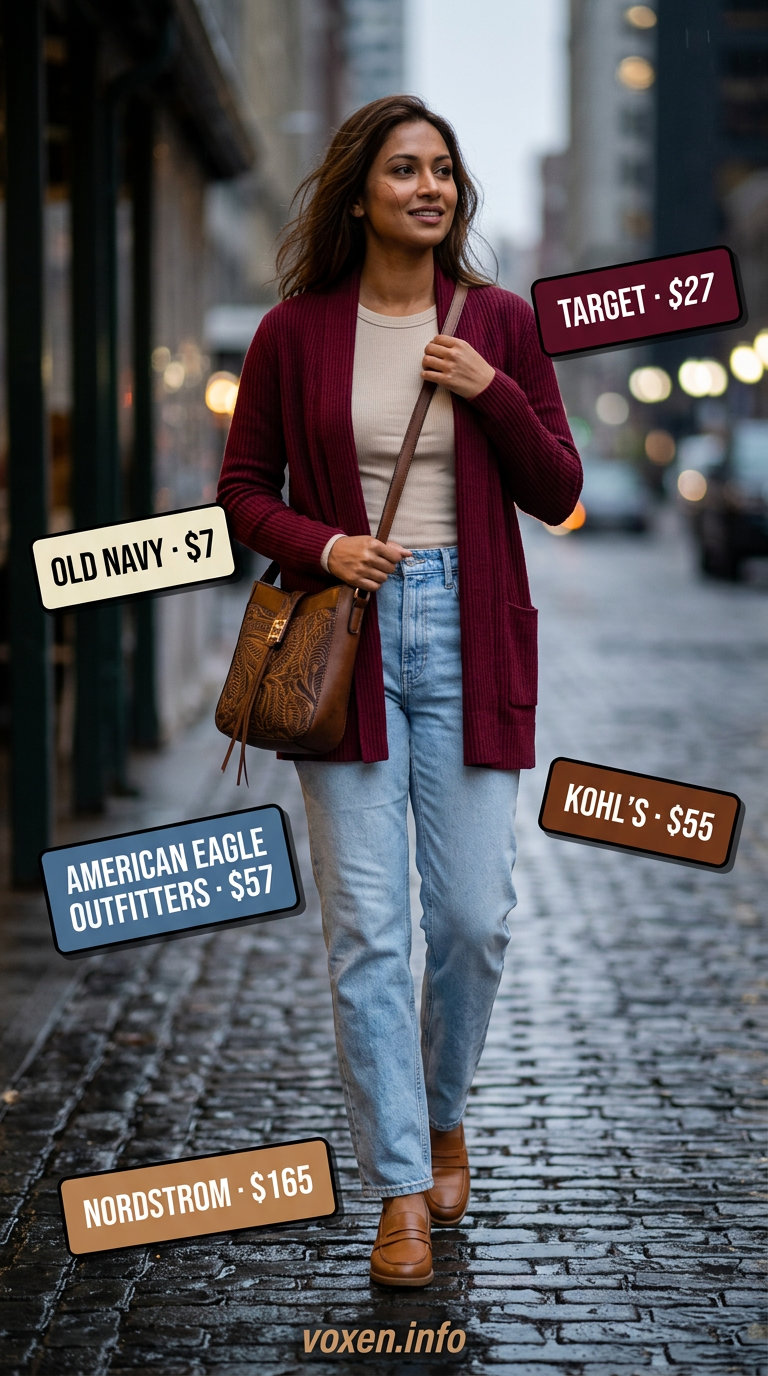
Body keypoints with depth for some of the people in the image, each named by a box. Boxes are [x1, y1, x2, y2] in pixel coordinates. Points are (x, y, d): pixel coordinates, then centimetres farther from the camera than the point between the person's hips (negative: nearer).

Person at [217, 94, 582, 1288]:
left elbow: (557, 494, 6)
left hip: (467, 638, 1)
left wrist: (492, 393, -9)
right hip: (346, 636, -1)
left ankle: (443, 1113, 30)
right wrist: (319, 545, -11)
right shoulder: (296, 331, 2)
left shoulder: (500, 323, 5)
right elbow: (243, 487, 7)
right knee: (366, 929, -3)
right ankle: (401, 1189, 4)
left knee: (474, 918, 1)